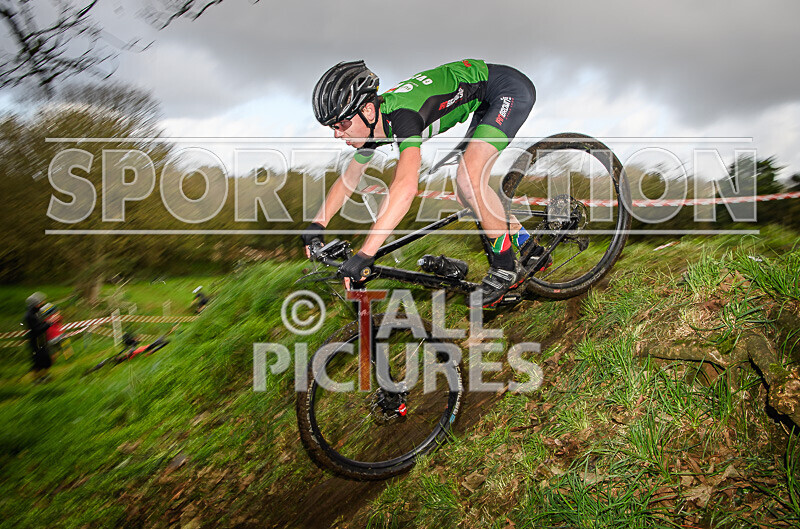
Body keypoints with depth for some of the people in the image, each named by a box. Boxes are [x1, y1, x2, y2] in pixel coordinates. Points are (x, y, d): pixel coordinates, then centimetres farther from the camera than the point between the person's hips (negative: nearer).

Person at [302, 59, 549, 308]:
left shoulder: (401, 115, -34)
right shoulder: (375, 122, -7)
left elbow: (406, 186, -48)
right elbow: (348, 178, 8)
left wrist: (364, 255, -48)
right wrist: (317, 225, 3)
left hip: (511, 88, -9)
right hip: (488, 101, 9)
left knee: (469, 179, -25)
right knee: (467, 192, 8)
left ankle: (507, 268, -7)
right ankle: (527, 245, 26)